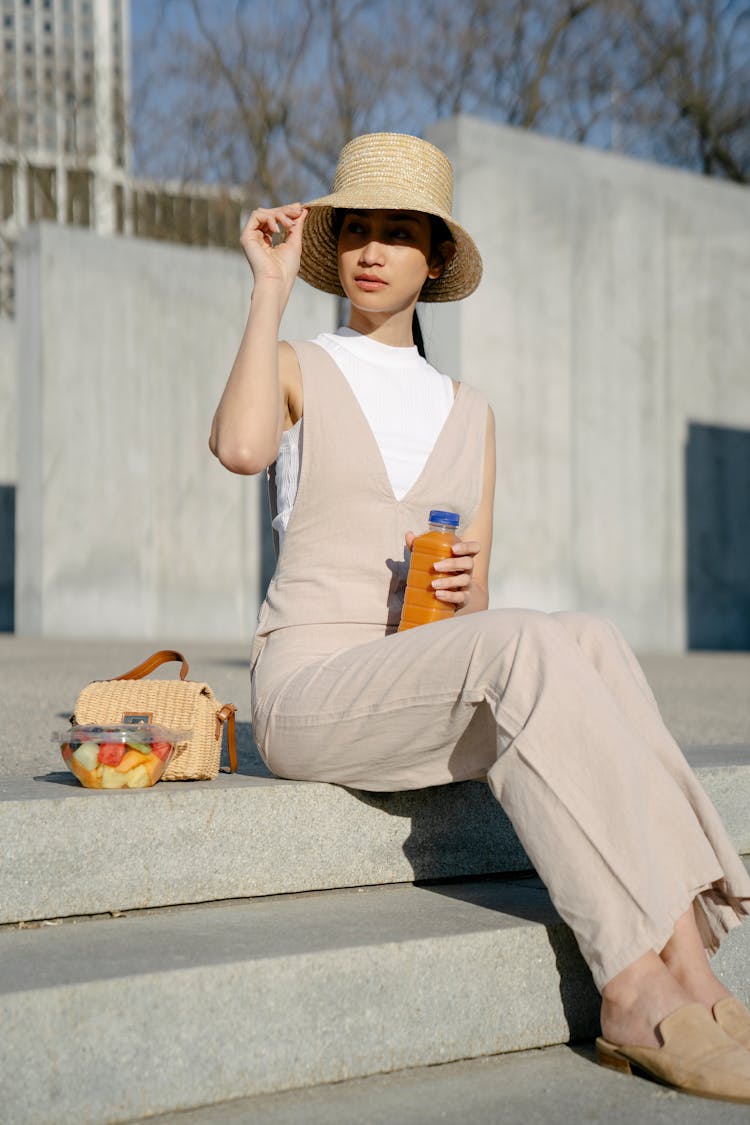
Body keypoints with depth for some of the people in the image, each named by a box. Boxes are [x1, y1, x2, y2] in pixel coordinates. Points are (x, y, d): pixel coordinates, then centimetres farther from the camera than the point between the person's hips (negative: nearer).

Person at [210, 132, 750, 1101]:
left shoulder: (467, 412, 19)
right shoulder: (297, 370, 8)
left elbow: (475, 609, 15)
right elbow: (239, 448, -19)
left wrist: (464, 587, -9)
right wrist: (272, 286, -9)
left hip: (438, 693, 4)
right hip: (307, 687, -4)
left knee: (589, 644, -27)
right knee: (525, 648, -33)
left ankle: (655, 988, -35)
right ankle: (656, 977, -36)